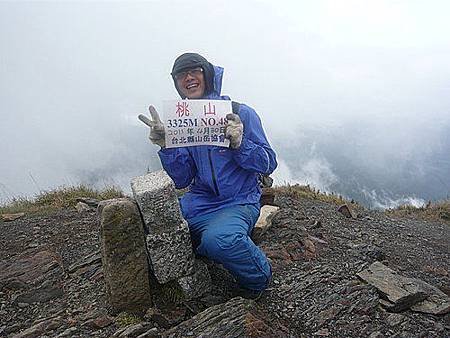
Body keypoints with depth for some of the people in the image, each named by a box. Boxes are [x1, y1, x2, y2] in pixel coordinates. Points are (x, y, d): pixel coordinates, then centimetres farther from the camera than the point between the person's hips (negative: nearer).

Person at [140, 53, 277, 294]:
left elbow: (269, 164, -3)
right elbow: (182, 180, 4)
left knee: (218, 239, -35)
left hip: (239, 202, -4)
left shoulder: (241, 114, -2)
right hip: (199, 203, 4)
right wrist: (165, 146, -11)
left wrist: (239, 143, -20)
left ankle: (261, 277, -4)